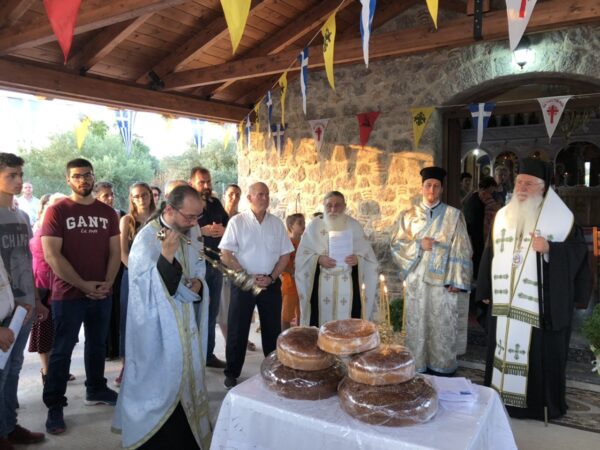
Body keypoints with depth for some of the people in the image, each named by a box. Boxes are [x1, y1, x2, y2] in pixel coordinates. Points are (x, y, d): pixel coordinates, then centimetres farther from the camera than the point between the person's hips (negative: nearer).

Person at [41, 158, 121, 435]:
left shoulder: (107, 212, 6)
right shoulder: (57, 211, -7)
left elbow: (115, 251, 6)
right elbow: (51, 255, -13)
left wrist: (107, 283, -8)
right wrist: (83, 285, -15)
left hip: (102, 293, 4)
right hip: (68, 294, -4)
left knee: (98, 344, 17)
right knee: (62, 351, 4)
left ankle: (96, 390, 34)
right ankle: (54, 407, 15)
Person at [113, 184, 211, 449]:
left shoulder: (192, 233, 1)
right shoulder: (147, 239, -19)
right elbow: (146, 290, -24)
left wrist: (198, 283, -6)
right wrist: (166, 254, -34)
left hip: (187, 324, 7)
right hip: (158, 328, -7)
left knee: (186, 380, 18)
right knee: (161, 387, 2)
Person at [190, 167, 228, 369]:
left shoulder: (216, 203, 12)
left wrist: (223, 230, -5)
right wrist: (202, 231, -22)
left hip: (216, 263, 6)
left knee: (212, 312, 14)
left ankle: (208, 354, 27)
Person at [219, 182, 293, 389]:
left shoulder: (277, 223, 5)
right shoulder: (237, 221, -4)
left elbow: (285, 254, 6)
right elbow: (226, 254, -8)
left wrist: (271, 277, -8)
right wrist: (248, 277, -13)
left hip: (271, 284, 3)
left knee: (272, 328, 12)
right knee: (237, 330, 5)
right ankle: (232, 373, 20)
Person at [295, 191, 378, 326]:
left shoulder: (353, 226, 4)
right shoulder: (314, 225, 2)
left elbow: (368, 255, 4)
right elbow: (302, 254, 2)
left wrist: (358, 258, -17)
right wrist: (318, 259, -16)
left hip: (347, 284, 1)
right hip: (322, 284, 0)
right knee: (322, 318, 1)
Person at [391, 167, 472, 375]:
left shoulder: (454, 215, 2)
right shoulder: (408, 215, 7)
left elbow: (460, 250, -2)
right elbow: (396, 244, 4)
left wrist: (456, 280, -10)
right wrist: (418, 245, -13)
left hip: (443, 280, -1)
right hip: (417, 280, 2)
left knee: (442, 326, 3)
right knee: (417, 325, 7)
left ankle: (442, 369, 16)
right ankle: (418, 369, 19)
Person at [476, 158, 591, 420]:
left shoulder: (560, 217, -6)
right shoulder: (503, 216, 8)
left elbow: (578, 250, -5)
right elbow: (491, 253, 12)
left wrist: (550, 248, -23)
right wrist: (485, 290, 12)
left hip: (541, 303, -4)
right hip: (504, 302, 5)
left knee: (540, 352, 5)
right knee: (503, 347, 14)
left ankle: (540, 402, 23)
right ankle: (501, 396, 30)